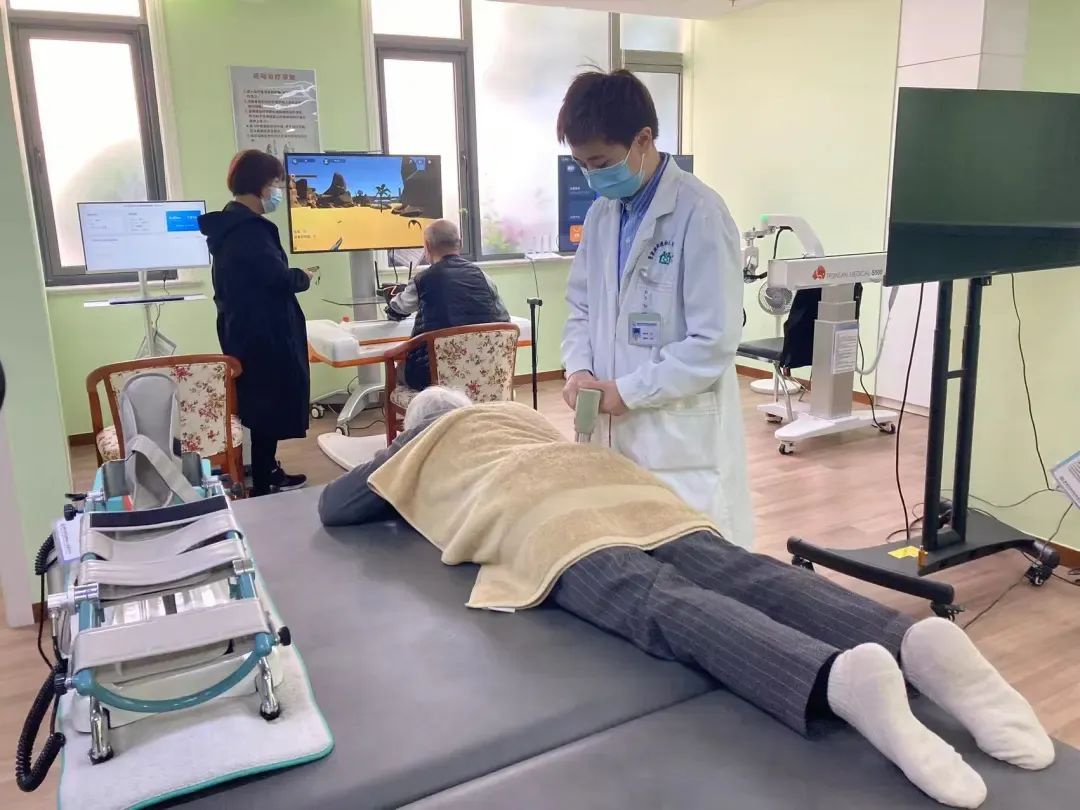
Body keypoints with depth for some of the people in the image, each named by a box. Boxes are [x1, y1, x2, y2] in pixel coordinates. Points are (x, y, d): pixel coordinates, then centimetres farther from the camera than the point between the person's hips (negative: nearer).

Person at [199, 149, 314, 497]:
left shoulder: (230, 224, 13)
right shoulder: (248, 228, -19)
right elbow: (279, 278, -23)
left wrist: (294, 276, 9)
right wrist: (304, 277, -5)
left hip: (244, 330, 10)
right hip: (263, 334, -10)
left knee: (260, 403, 17)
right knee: (270, 404, -2)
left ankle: (267, 473, 28)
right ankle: (263, 486, 6)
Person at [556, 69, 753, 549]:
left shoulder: (699, 214, -14)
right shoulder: (601, 213, 9)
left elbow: (715, 341, -16)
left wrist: (629, 391, -16)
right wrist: (579, 368, -2)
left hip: (681, 435, -6)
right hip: (612, 430, 7)